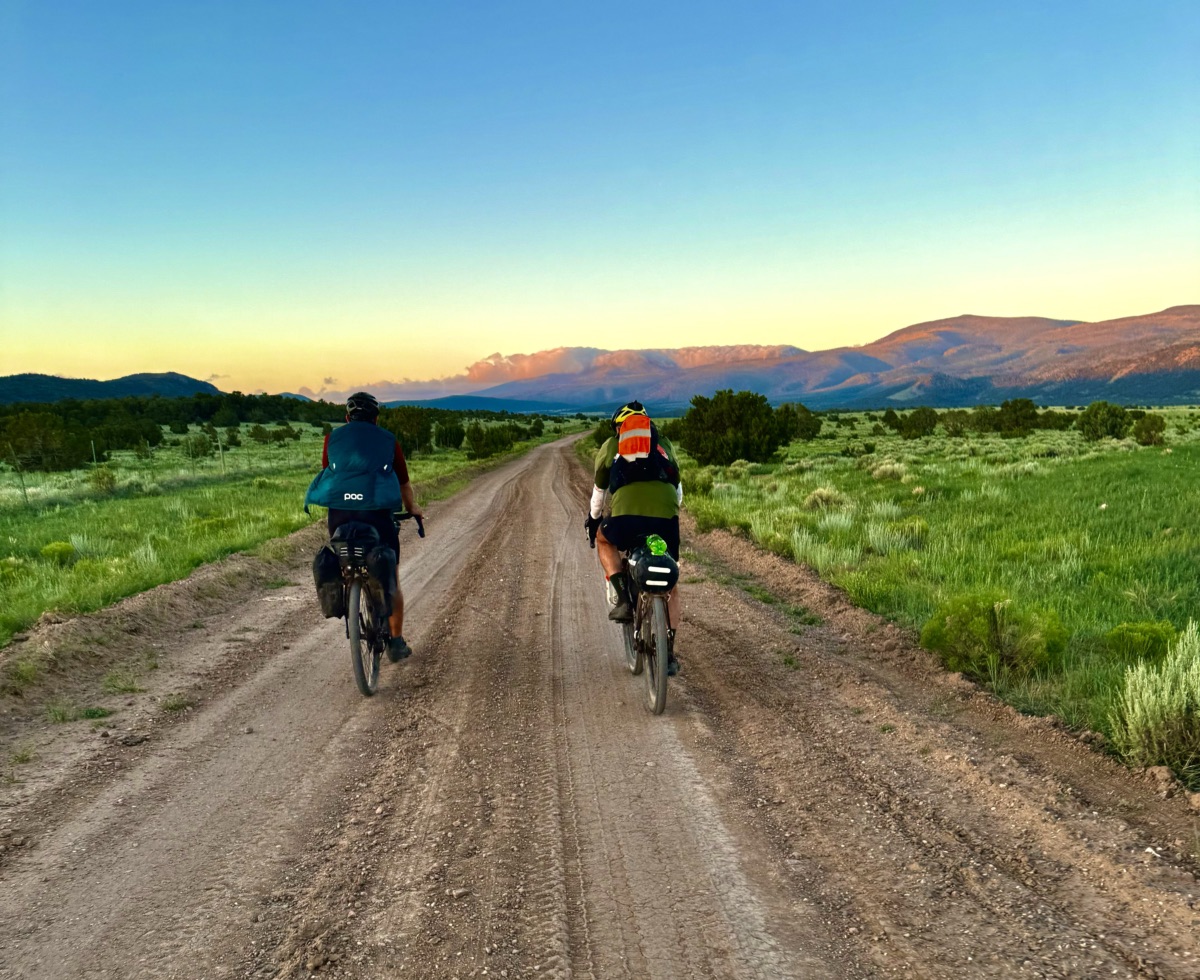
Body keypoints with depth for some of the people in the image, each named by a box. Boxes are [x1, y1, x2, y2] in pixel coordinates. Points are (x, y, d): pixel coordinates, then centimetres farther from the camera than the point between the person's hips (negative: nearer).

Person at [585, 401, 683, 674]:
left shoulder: (611, 445, 23)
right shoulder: (663, 443, 27)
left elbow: (599, 489, 34)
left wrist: (593, 517, 51)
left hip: (626, 515, -2)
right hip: (666, 516, 2)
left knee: (604, 540, 33)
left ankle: (623, 599, 14)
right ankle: (669, 655, 16)